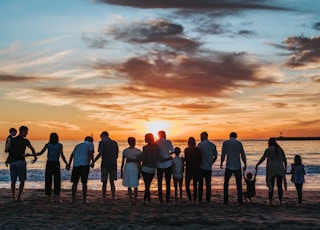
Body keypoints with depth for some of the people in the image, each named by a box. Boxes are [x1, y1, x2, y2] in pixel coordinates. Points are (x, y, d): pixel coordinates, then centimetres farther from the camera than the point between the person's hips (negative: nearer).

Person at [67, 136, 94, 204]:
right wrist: (92, 162, -11)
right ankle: (84, 200, 4)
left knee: (75, 183, 8)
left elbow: (72, 155, 20)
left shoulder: (78, 145, 26)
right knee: (84, 182, 2)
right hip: (85, 164, -4)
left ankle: (73, 199, 8)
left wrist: (69, 164, 22)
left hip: (76, 165, 4)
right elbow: (91, 153, -7)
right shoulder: (90, 144, 12)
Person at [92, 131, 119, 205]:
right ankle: (113, 200, 6)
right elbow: (116, 155, 12)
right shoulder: (114, 143, 10)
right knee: (112, 183, 10)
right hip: (113, 165, 4)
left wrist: (93, 161, -6)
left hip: (105, 165, -4)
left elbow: (100, 154, -14)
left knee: (104, 183, 5)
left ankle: (104, 200, 9)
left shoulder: (102, 142, -4)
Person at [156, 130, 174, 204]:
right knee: (168, 182, 5)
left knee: (159, 182, 9)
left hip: (159, 164, 2)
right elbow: (172, 151, -10)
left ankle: (161, 200, 8)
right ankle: (167, 200, 3)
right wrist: (168, 154, 7)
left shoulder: (156, 143, 1)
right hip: (167, 164, -2)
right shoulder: (168, 142, -5)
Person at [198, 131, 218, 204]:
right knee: (208, 184, 9)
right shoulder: (213, 145, 7)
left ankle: (200, 200, 5)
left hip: (201, 167, -4)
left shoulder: (200, 144, -8)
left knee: (200, 184, 3)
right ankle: (208, 200, 9)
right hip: (209, 168, 4)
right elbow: (215, 156, 10)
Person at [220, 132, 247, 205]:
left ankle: (225, 200, 3)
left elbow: (223, 154, -1)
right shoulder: (239, 143, 1)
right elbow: (243, 155, 3)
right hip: (237, 167, 1)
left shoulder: (225, 143, -1)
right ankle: (240, 201, 8)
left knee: (226, 183, 9)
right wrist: (245, 165, 14)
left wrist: (221, 163, 14)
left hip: (229, 166, -1)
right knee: (239, 184, 10)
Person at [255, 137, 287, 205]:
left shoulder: (268, 150, -5)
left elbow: (262, 159, -9)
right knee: (279, 186, 6)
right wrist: (285, 168, 18)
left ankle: (270, 201, 0)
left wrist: (256, 165, 1)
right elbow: (285, 160, 9)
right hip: (280, 170, 4)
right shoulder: (280, 149, 10)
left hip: (271, 170, -3)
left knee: (271, 186, 2)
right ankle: (280, 201, 4)